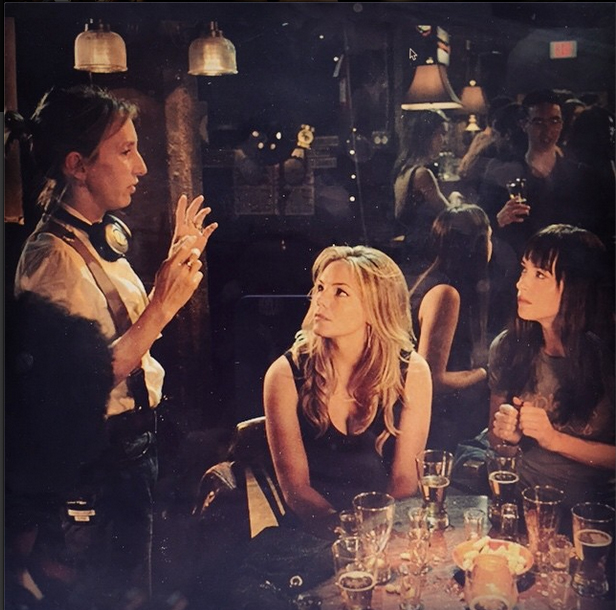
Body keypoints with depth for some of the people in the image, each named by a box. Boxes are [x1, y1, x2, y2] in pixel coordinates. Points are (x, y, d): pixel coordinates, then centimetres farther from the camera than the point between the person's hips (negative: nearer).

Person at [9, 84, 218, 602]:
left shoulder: (106, 234, 6)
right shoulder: (53, 257, -22)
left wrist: (177, 262, 8)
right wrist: (164, 303, -28)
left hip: (134, 438, 9)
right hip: (105, 456, -9)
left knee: (133, 581, 23)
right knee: (117, 587, 9)